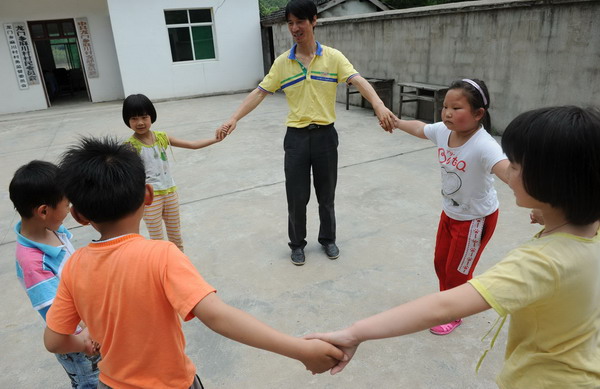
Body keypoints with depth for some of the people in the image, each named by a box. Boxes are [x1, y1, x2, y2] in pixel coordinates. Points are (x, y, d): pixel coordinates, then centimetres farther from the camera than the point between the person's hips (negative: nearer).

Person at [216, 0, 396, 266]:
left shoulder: (333, 57, -3)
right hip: (296, 136, 1)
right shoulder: (282, 62, 2)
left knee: (326, 194, 13)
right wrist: (233, 119, -12)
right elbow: (259, 93, 0)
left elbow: (358, 81, -16)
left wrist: (379, 105, -36)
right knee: (296, 196, 6)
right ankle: (297, 243, 29)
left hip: (325, 135, 0)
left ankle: (328, 239, 35)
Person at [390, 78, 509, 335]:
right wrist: (397, 123, 28)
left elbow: (507, 170, -52)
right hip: (450, 212, 7)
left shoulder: (484, 146, -35)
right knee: (441, 263, 22)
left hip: (477, 218, -7)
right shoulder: (442, 131, -13)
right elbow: (420, 128, 10)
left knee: (457, 271, 10)